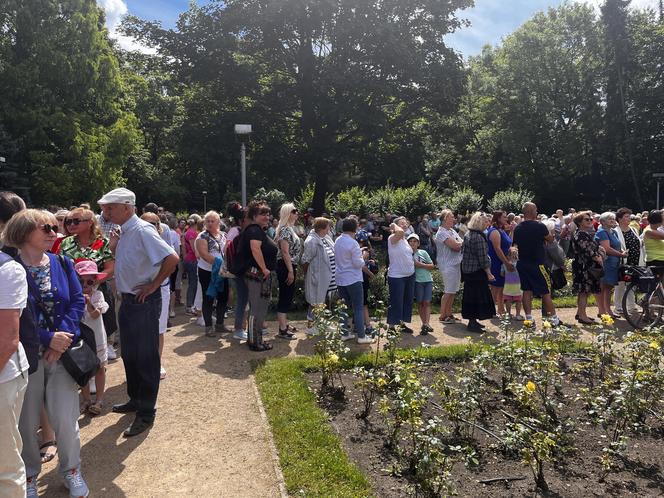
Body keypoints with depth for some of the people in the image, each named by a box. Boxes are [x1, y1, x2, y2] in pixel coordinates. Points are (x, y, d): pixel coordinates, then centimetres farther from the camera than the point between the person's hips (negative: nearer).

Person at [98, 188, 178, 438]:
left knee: (146, 358, 2)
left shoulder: (142, 230, -20)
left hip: (144, 302, -9)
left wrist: (153, 286, -21)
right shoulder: (124, 232, 8)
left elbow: (171, 258, -29)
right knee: (129, 355, 20)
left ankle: (146, 413, 14)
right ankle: (135, 400, 38)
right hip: (128, 300, 10)